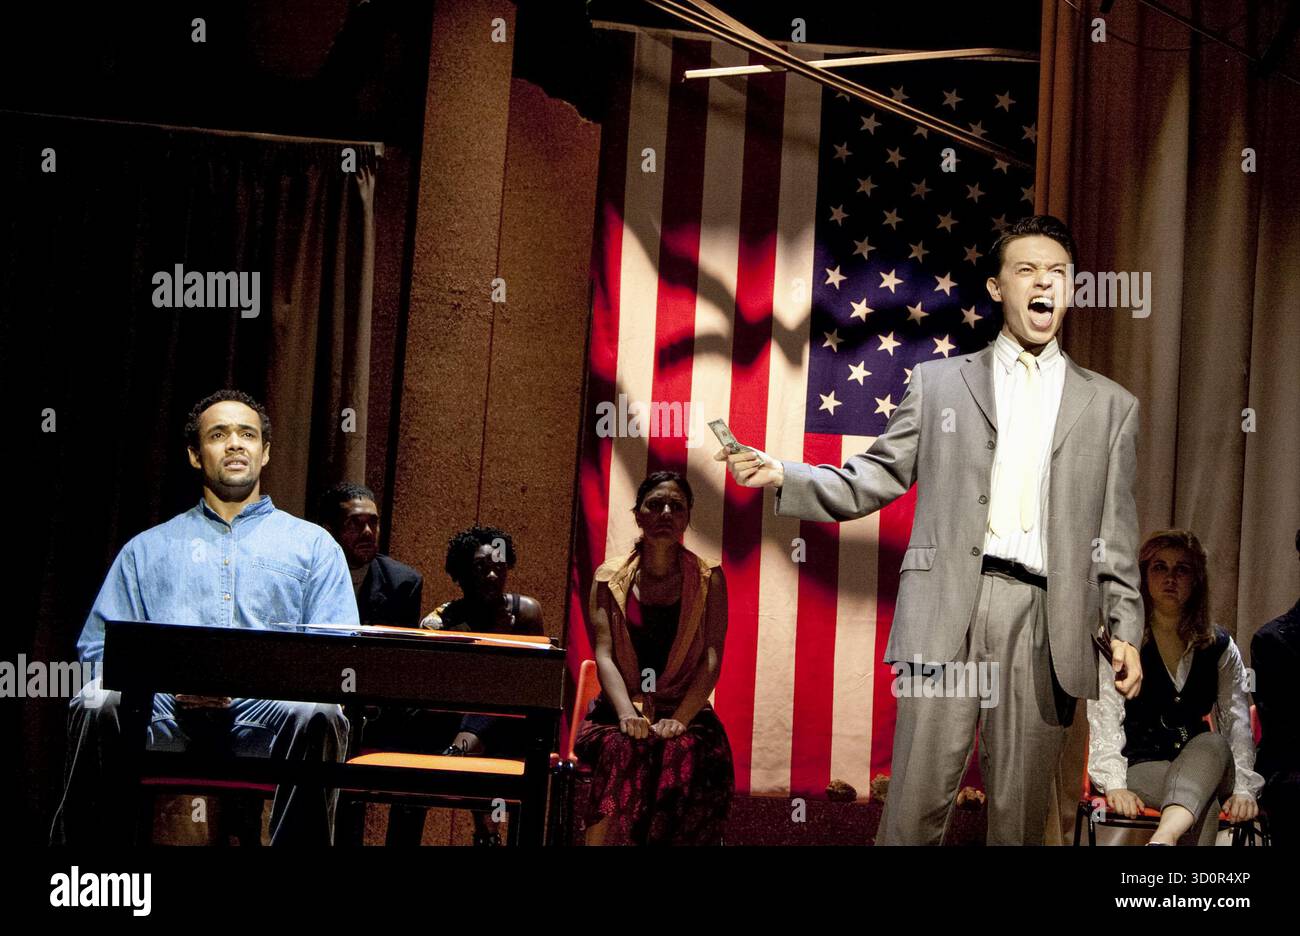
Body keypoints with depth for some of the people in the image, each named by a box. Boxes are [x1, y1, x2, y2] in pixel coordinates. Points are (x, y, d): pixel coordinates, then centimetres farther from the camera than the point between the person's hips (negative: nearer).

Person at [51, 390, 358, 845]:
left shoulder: (313, 545, 21)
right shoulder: (148, 548, 26)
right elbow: (98, 646, 16)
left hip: (264, 713, -1)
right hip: (165, 713, 1)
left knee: (318, 713, -36)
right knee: (97, 703, -33)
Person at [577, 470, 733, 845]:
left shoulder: (709, 580, 7)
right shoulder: (610, 578, 8)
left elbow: (712, 659, -4)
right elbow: (604, 654, -3)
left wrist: (679, 719, -19)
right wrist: (627, 713, -21)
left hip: (686, 713, 0)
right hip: (620, 712, 0)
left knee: (684, 754, -35)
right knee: (620, 748, -34)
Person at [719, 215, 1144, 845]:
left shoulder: (1110, 405, 16)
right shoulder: (938, 382, 15)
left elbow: (1116, 534, 12)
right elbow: (876, 478, 11)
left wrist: (1124, 629, 3)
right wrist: (783, 476, -4)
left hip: (1045, 619, 1)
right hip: (946, 609, -1)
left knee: (1020, 815, 4)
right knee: (916, 805, -6)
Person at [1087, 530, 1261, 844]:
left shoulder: (1220, 647, 11)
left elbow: (1238, 722, 2)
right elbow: (1104, 718, -9)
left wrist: (1243, 788, -14)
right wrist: (1114, 784, -23)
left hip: (1200, 761, 3)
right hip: (1140, 767, -2)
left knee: (1213, 743, -37)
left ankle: (1164, 838, -59)